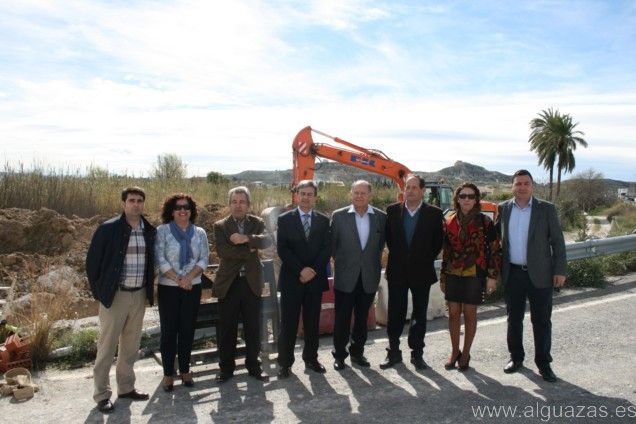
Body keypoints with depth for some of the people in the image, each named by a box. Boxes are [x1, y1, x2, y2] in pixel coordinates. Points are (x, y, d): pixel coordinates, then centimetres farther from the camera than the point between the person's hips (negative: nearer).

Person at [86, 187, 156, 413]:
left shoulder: (150, 231, 4)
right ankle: (102, 394, 18)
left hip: (139, 295, 5)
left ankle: (126, 387, 29)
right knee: (107, 346, 5)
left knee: (131, 344, 15)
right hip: (115, 294, -5)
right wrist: (99, 291, -5)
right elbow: (92, 261, -6)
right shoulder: (108, 228, -10)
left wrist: (149, 288, 8)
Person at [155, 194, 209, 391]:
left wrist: (189, 277, -14)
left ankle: (185, 370, 21)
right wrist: (178, 279, -14)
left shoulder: (200, 233, 6)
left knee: (187, 329, 8)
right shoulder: (162, 231, -2)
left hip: (193, 287, 2)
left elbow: (204, 259, 1)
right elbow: (159, 259, -8)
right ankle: (168, 373, 15)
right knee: (168, 330, 3)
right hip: (168, 288, -2)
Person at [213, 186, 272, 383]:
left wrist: (246, 238, -27)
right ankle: (226, 367, 22)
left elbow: (267, 240, -14)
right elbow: (221, 250, -15)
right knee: (227, 329, 7)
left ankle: (253, 365, 25)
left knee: (253, 328, 9)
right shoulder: (220, 226, 2)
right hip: (228, 283, -1)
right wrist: (248, 251, -14)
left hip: (252, 282, 1)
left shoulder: (257, 223, 5)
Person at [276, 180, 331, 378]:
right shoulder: (285, 219, 1)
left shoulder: (323, 220, 7)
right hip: (291, 280, -2)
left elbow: (327, 249, 1)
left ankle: (311, 358, 24)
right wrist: (301, 270, -14)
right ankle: (285, 362, 14)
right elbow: (282, 249, -6)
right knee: (288, 324, 3)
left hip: (315, 280, 2)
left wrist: (313, 270, -11)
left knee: (313, 323, 10)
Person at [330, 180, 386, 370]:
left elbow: (382, 244, 10)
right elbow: (332, 244, 2)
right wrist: (341, 262, 5)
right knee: (342, 318, 7)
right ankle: (339, 354, 23)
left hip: (369, 277, 2)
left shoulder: (381, 217, 0)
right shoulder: (338, 216, -5)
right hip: (345, 277, -2)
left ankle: (357, 352, 30)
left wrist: (373, 262, 9)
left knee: (362, 318, 14)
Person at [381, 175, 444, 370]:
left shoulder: (434, 213, -4)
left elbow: (438, 241, 4)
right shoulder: (392, 211, 0)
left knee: (419, 315, 9)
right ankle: (393, 352, 19)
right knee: (395, 314, 6)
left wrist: (427, 259, 3)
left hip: (421, 271, -1)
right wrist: (396, 256, 9)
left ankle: (417, 354, 21)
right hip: (397, 271, 1)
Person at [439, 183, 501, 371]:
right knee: (453, 313, 7)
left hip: (475, 275, -3)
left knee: (469, 314, 5)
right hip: (453, 274, 3)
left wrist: (492, 276, -8)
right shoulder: (449, 222, 5)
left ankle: (465, 354, 20)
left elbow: (495, 250, -3)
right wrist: (442, 276, 11)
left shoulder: (484, 222, -4)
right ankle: (455, 352, 23)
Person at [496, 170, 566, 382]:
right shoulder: (503, 209, 4)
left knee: (542, 320, 6)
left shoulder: (546, 209, -2)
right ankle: (516, 357, 28)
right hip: (512, 274, 2)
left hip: (540, 274, -2)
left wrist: (559, 271, -7)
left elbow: (557, 241, -2)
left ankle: (543, 363, 19)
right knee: (514, 318, 13)